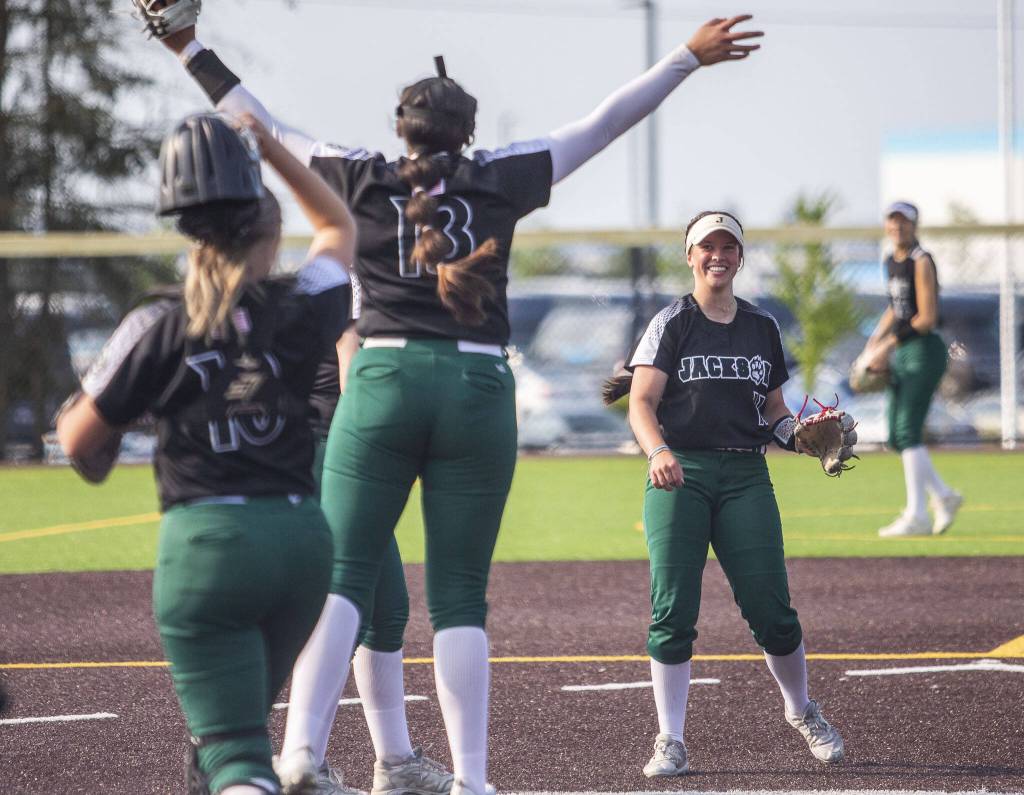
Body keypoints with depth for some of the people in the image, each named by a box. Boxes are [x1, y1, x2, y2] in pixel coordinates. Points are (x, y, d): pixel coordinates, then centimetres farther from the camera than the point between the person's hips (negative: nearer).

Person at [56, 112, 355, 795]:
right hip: (301, 535, 4)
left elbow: (79, 442, 3)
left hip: (206, 540, -4)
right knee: (241, 714, 24)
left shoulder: (157, 328, -3)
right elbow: (339, 226, 26)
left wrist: (74, 409, 25)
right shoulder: (301, 311, 4)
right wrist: (270, 147, 26)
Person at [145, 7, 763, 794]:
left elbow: (262, 126, 15)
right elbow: (602, 125, 13)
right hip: (480, 388, 0)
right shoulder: (500, 177, 8)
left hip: (383, 383, 0)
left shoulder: (363, 179, 8)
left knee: (340, 575, -3)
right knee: (461, 596, 4)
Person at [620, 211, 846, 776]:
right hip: (680, 474, -2)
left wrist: (805, 439, 2)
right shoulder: (671, 324, 5)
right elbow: (641, 403, -5)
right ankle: (671, 743, -2)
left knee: (770, 608, -6)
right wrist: (658, 451, -25)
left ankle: (801, 711, 19)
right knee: (672, 611, -9)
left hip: (746, 476, 2)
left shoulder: (762, 327, 17)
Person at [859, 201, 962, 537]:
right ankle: (944, 497, 19)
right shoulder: (891, 262, 14)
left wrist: (890, 343, -18)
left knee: (908, 431, -14)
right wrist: (875, 340, 12)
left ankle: (917, 516, -13)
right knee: (896, 437, 7)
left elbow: (927, 318, -17)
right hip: (901, 356, 9)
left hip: (924, 349, -9)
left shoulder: (921, 263, -12)